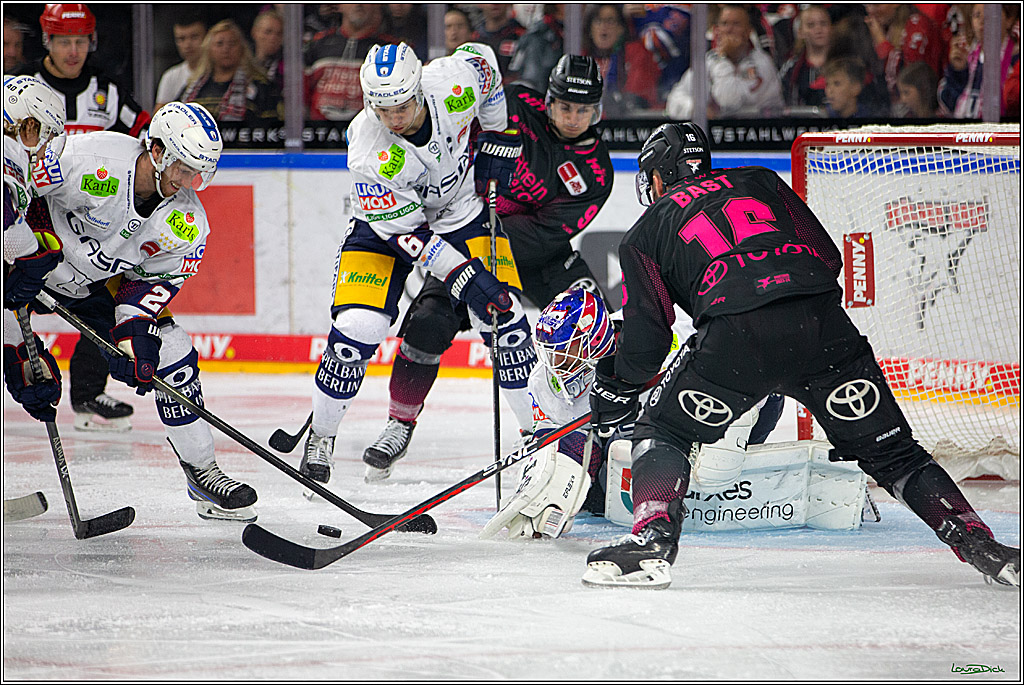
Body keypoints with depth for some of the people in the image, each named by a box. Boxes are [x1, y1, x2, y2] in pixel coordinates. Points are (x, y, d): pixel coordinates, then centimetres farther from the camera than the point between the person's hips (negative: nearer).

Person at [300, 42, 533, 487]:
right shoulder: (367, 152, -33)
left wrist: (498, 140, -1)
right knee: (356, 329, -16)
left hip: (462, 211, 3)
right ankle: (320, 437, 6)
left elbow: (483, 60, -2)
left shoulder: (453, 81, -28)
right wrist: (464, 276, -32)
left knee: (503, 316, -8)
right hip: (387, 218, -3)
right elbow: (406, 233, -27)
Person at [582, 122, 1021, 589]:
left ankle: (652, 541, -4)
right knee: (888, 449, 15)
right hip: (824, 326, 3)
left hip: (737, 336, -3)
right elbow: (828, 256, 22)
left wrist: (616, 395, 32)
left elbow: (647, 333, 17)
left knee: (661, 432, 17)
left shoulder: (646, 233, 23)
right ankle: (975, 541, 4)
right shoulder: (759, 181, 31)